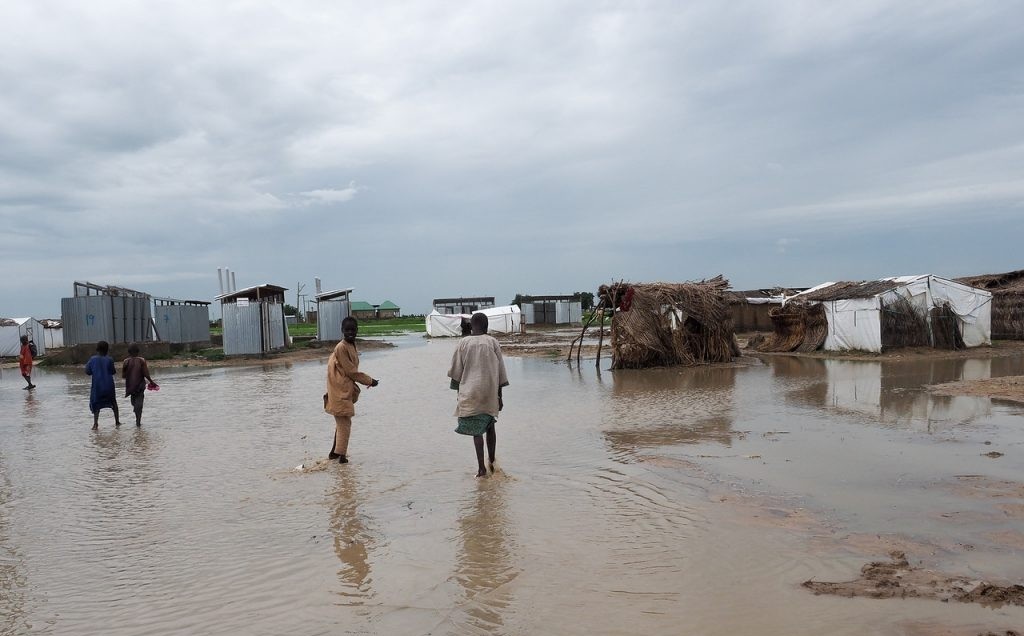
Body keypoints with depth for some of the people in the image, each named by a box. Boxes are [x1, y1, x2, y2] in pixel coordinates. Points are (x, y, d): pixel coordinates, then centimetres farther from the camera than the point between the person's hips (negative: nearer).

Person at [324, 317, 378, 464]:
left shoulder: (351, 346, 11)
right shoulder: (341, 348, -17)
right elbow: (350, 371, -17)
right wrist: (369, 381, -9)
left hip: (346, 390, 9)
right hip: (340, 391, -9)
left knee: (342, 422, 17)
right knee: (345, 422, -5)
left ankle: (335, 452, 28)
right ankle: (341, 454, 1)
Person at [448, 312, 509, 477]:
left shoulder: (464, 343, 0)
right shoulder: (493, 343, 0)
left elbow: (456, 372, 3)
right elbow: (500, 372, 1)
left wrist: (459, 393, 13)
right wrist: (499, 396, 8)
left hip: (470, 393, -1)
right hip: (490, 392, 1)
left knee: (476, 430, 1)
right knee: (490, 427, 18)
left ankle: (481, 468, -4)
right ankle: (492, 462, 22)